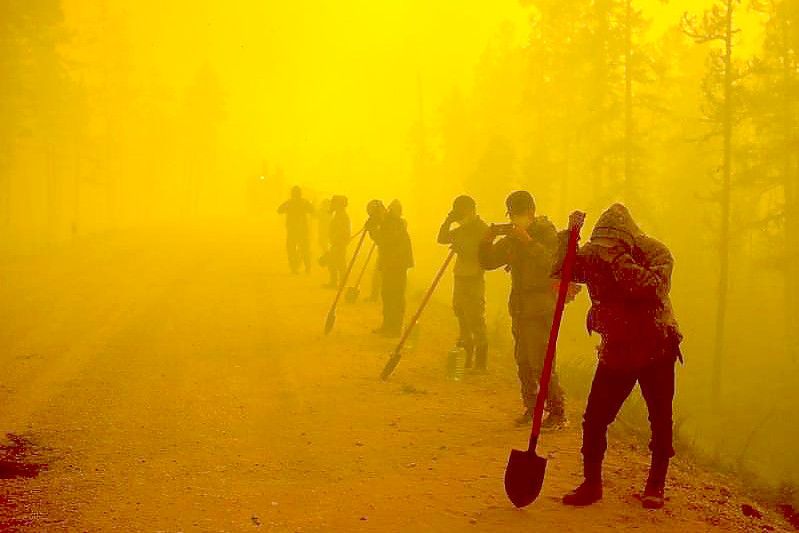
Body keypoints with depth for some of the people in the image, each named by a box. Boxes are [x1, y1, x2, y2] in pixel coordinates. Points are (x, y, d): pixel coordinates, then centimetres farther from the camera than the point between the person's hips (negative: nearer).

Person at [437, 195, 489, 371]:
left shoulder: (482, 229, -10)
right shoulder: (462, 229, 15)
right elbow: (442, 239, 14)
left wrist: (462, 250, -25)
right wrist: (448, 221, 2)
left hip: (474, 279, -9)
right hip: (460, 278, 9)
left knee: (476, 320, -9)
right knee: (461, 318, 13)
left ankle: (479, 364, -5)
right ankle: (465, 359, 22)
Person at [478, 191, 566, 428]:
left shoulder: (547, 233, -7)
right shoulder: (511, 238, 12)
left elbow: (553, 262, -25)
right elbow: (487, 262, 11)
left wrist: (528, 241, -29)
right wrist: (487, 240, -7)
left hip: (541, 309, -7)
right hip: (519, 308, 7)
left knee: (541, 363, -11)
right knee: (523, 361, 11)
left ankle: (558, 412, -4)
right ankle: (531, 407, 22)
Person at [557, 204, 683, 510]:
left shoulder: (655, 254, -13)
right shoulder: (593, 256, -2)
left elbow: (655, 289, -30)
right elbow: (559, 270, -9)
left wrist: (620, 260, -32)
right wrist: (570, 234, -20)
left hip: (656, 350, -3)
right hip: (616, 351, 3)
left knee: (660, 420, 5)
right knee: (594, 418, -4)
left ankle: (656, 486, 23)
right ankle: (592, 484, 12)